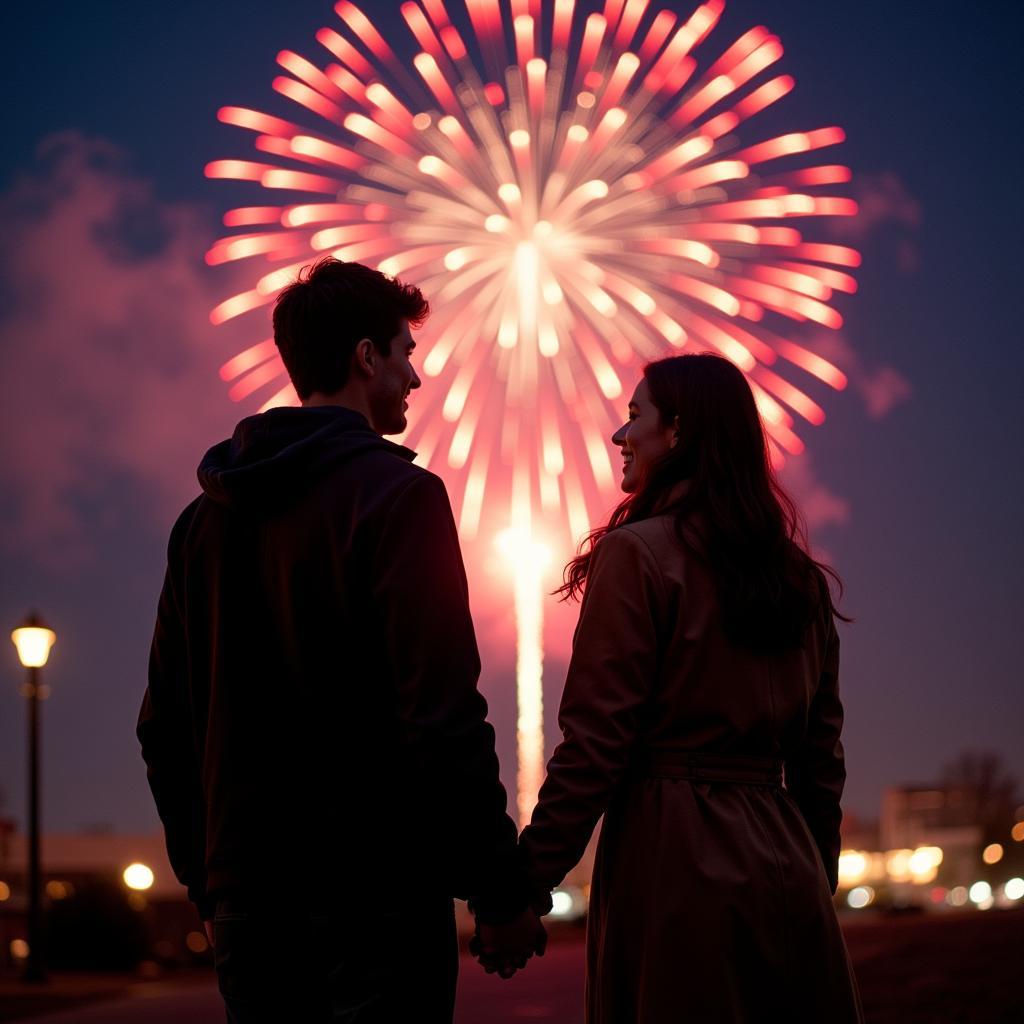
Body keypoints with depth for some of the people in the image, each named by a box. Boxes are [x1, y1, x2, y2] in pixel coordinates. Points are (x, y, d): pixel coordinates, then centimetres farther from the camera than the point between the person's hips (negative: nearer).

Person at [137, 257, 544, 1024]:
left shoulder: (207, 514, 12)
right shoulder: (395, 494, -9)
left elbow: (164, 725, 16)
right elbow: (443, 711, -16)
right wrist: (500, 890, -11)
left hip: (246, 903, 7)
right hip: (378, 896, -7)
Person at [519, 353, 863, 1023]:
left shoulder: (638, 554, -8)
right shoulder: (800, 575, 12)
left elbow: (595, 743, -13)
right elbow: (822, 760, 15)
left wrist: (531, 879, -10)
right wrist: (814, 881, 22)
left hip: (674, 866, -6)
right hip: (785, 866, 6)